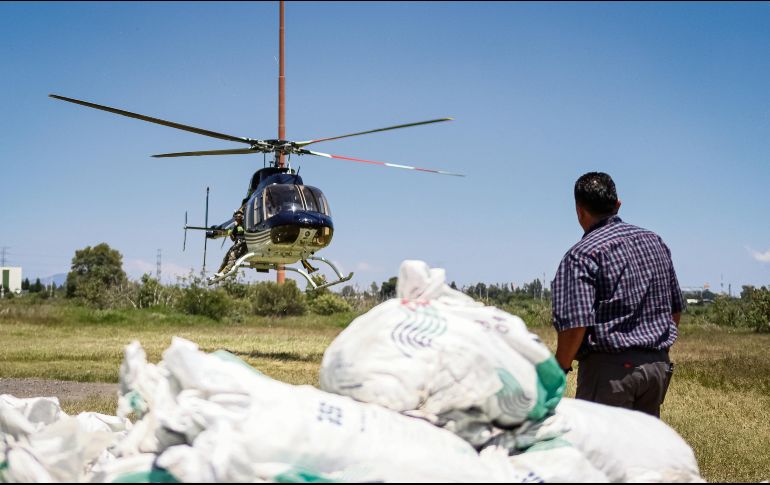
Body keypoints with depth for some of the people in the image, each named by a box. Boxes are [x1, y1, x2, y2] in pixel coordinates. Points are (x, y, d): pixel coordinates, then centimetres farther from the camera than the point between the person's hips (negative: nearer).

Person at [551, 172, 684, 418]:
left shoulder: (581, 256, -12)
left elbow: (575, 324, -19)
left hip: (610, 369, -7)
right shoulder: (655, 241, 11)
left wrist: (559, 369, -6)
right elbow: (676, 309, 16)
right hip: (659, 365, 7)